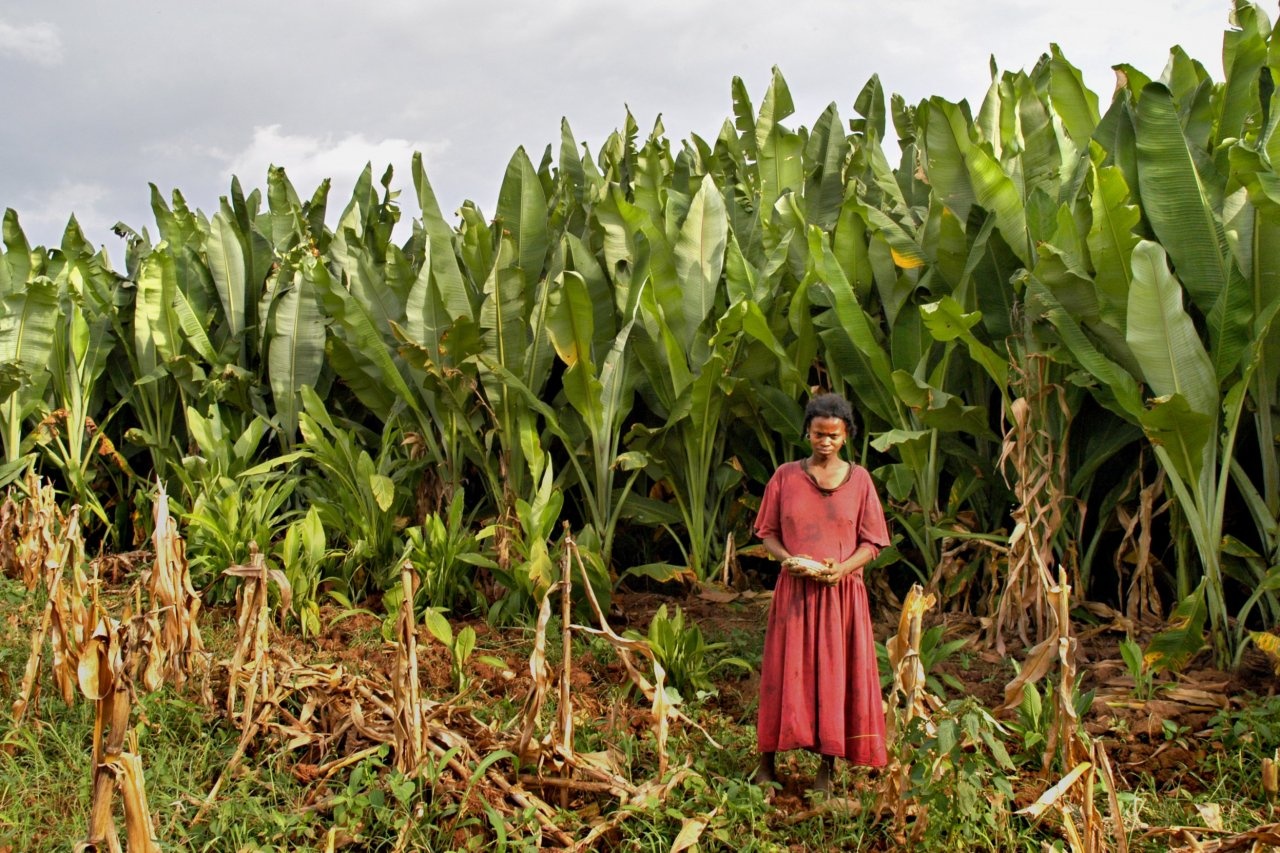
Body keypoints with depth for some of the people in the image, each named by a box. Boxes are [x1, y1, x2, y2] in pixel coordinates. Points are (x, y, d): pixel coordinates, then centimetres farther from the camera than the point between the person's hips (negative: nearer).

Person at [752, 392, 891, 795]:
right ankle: (767, 761, 15)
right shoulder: (786, 476, 2)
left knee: (836, 675, 4)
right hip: (794, 589, 0)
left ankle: (827, 768, 14)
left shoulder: (859, 479, 2)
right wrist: (787, 558, -14)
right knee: (785, 672, 4)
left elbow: (872, 542, 2)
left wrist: (843, 568, -15)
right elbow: (767, 532, 5)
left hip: (842, 591, 0)